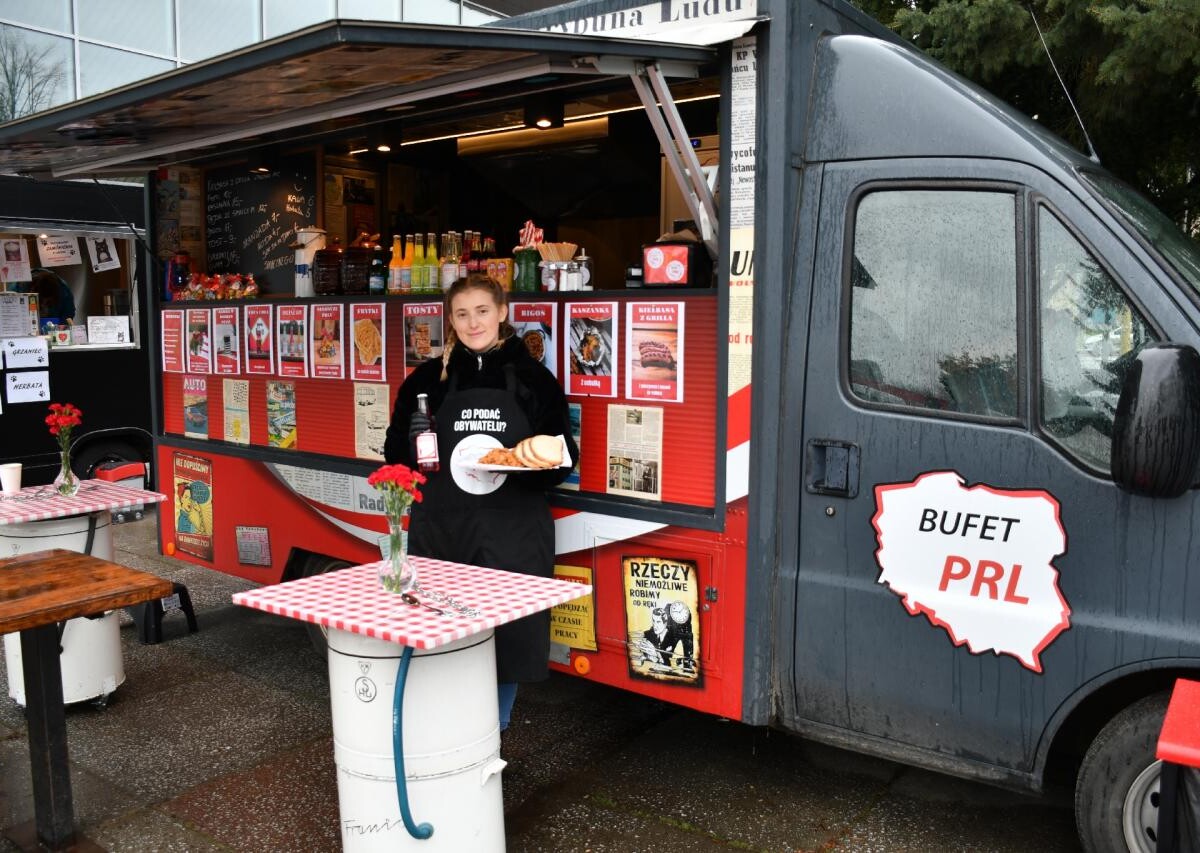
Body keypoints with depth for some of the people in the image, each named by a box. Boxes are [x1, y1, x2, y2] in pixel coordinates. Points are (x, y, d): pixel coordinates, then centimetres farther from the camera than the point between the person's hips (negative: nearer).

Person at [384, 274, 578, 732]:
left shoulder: (533, 378, 4)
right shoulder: (428, 377, 7)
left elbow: (563, 456, 7)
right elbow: (396, 453, 13)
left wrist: (543, 460, -15)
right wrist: (416, 447, -9)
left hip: (513, 533, 0)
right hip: (441, 530, 1)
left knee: (508, 628, 3)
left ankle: (494, 733, 25)